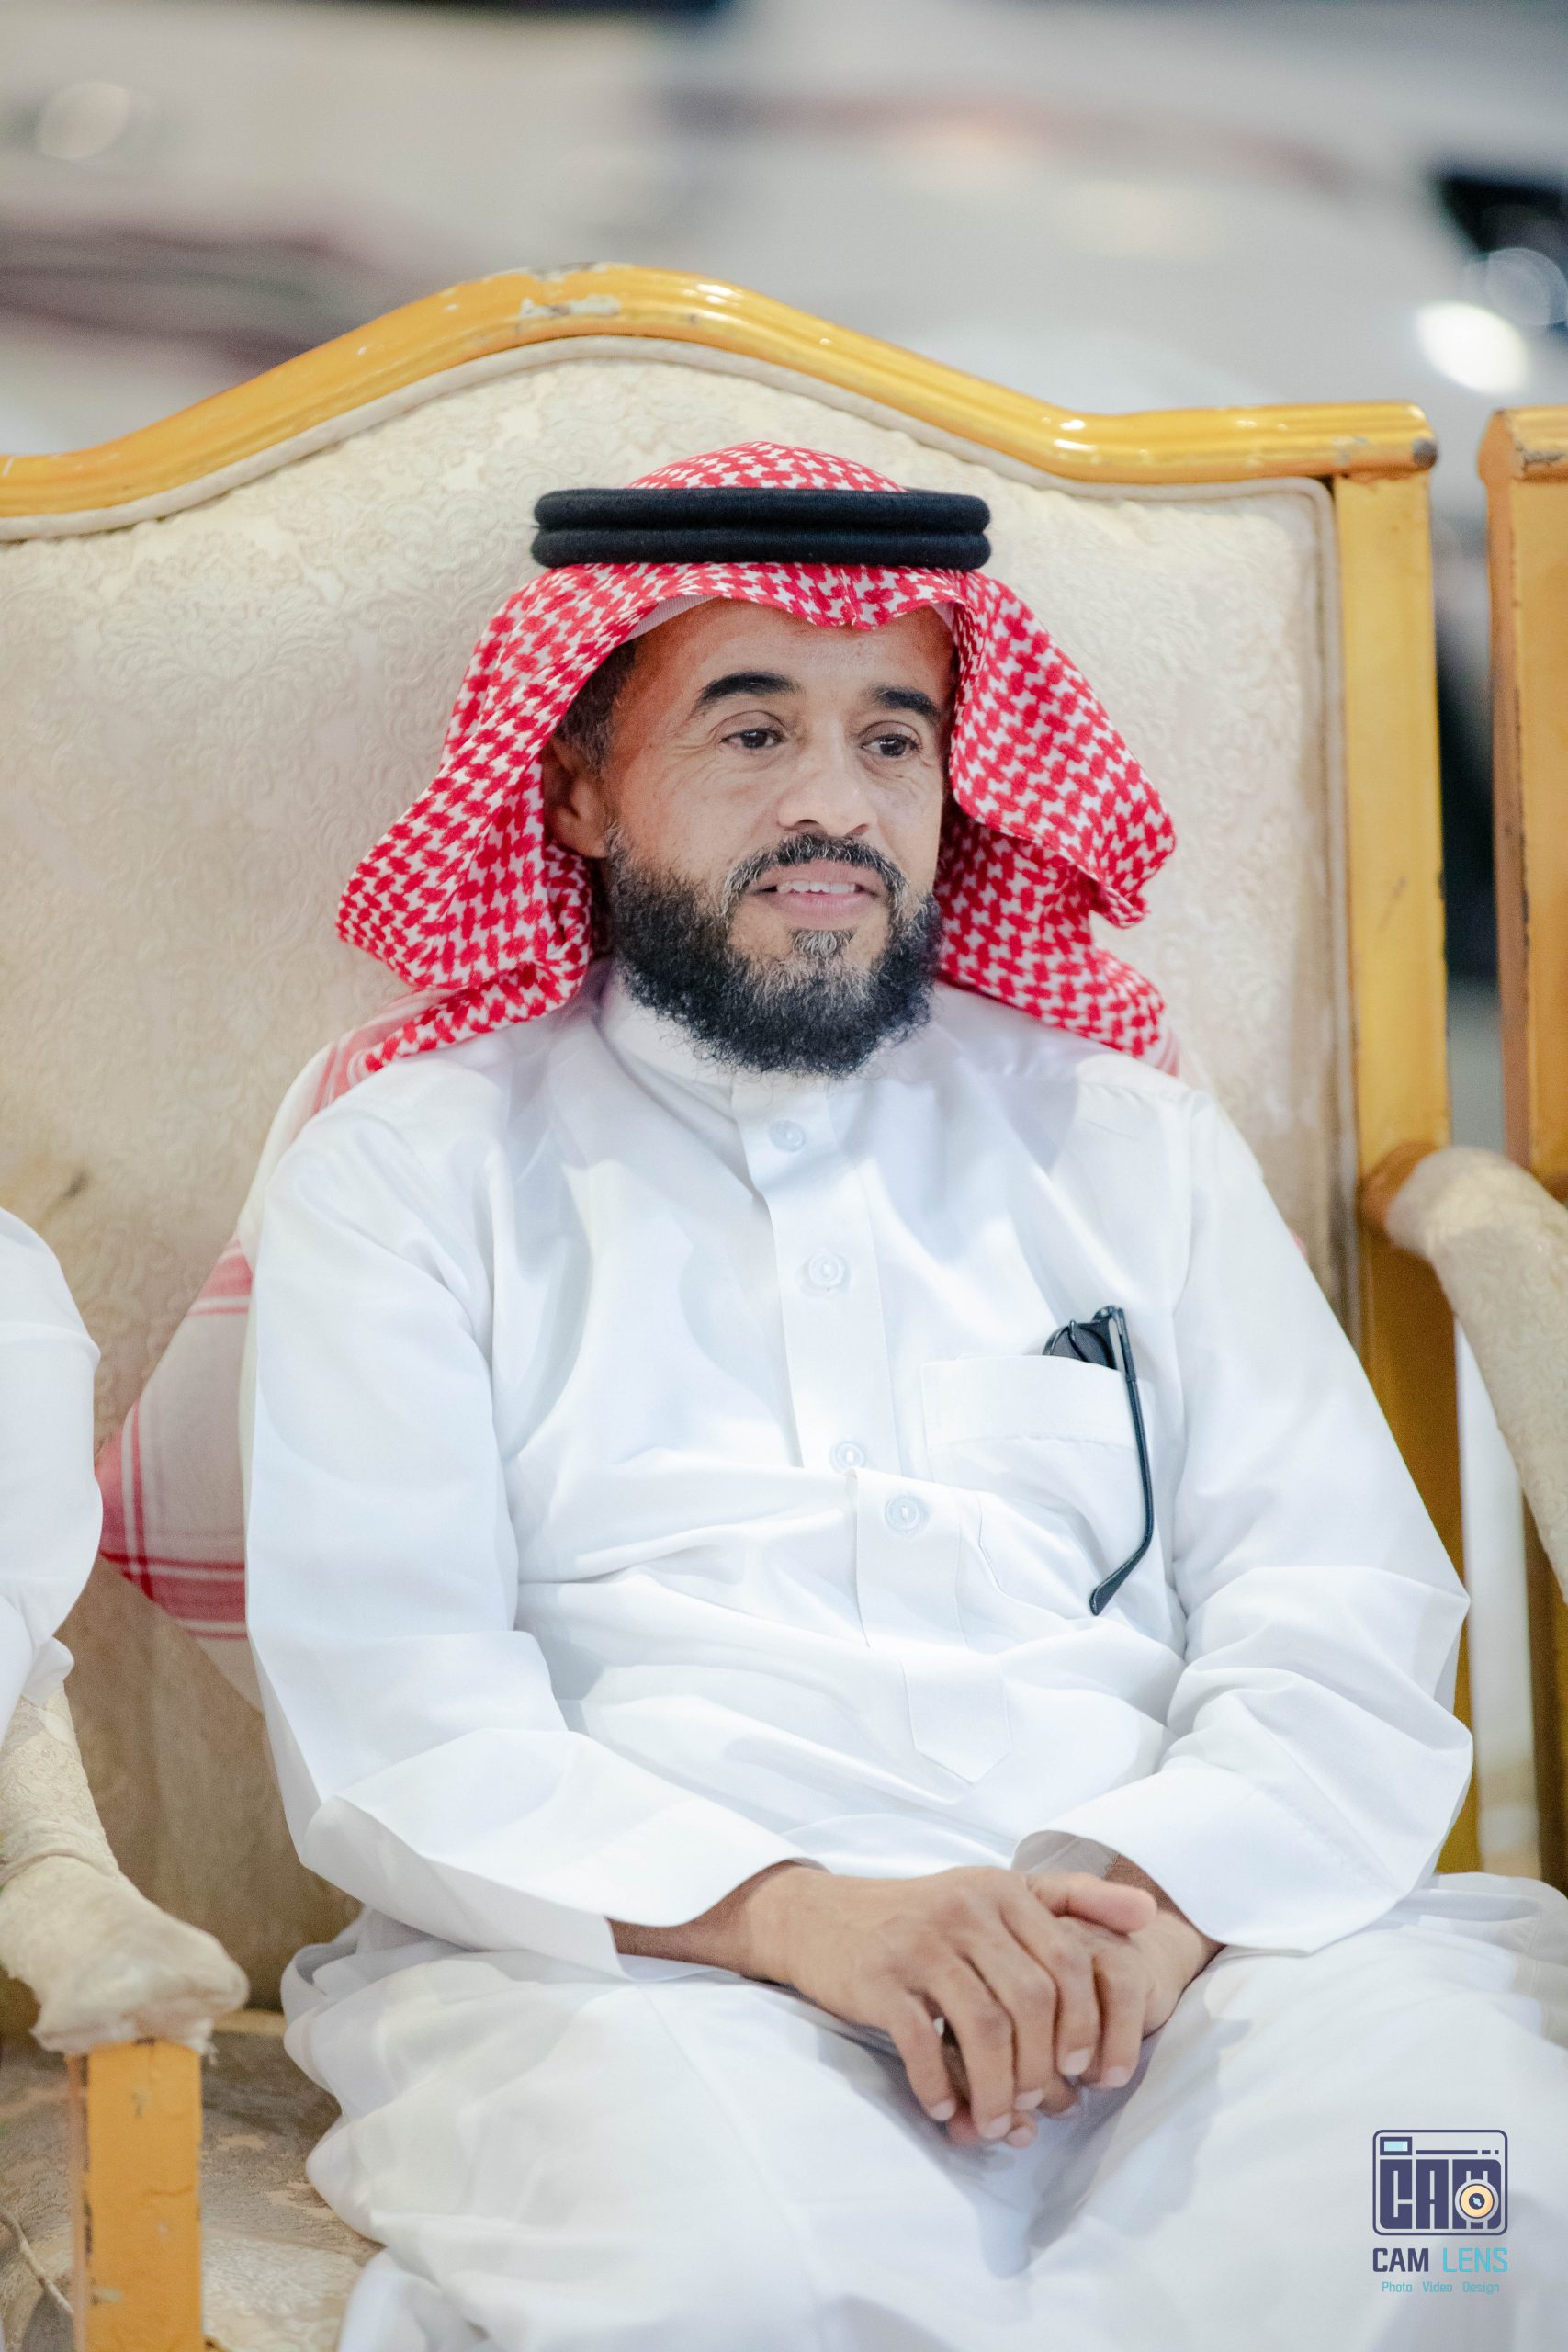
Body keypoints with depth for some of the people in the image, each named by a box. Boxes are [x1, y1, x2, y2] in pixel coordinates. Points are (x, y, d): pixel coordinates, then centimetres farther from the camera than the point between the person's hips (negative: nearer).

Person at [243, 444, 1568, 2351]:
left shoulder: (1128, 1141, 23)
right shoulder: (405, 1176, 14)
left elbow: (1345, 1612, 12)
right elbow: (379, 1701, 0)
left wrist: (1158, 1890, -12)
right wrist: (785, 1909, -18)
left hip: (1168, 1954, 4)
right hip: (644, 1964, -3)